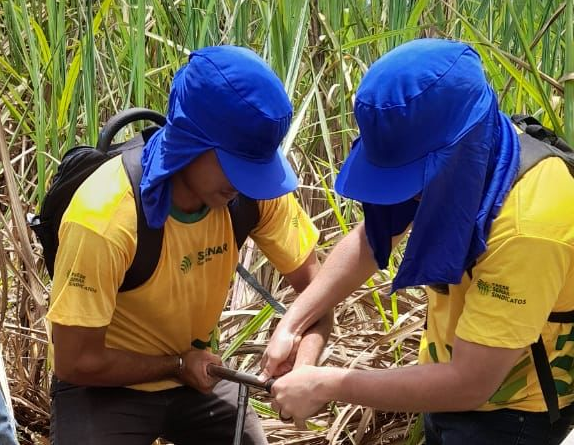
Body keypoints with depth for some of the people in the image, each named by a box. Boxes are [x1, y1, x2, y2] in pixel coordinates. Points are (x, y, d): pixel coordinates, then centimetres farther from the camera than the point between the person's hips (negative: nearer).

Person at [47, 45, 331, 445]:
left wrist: (304, 361, -25)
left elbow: (312, 280, -8)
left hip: (197, 372, 5)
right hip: (104, 386, -4)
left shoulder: (253, 188, -19)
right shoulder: (104, 218, -32)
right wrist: (177, 366, -15)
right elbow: (76, 362, -24)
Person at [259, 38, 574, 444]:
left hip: (509, 412, -7)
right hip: (452, 380, 7)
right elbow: (370, 238, 1)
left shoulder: (528, 227, -38)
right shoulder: (455, 158, -14)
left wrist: (326, 385, -27)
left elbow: (469, 384, -33)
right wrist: (292, 323, -10)